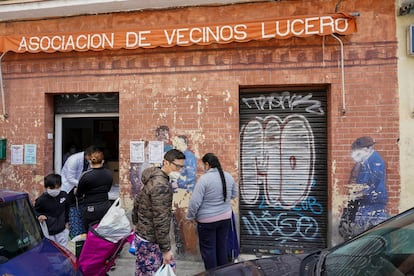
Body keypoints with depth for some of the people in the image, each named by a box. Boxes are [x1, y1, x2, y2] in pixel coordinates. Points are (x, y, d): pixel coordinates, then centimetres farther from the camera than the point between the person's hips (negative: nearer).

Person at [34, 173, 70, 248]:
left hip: (62, 231, 4)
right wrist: (39, 216, -23)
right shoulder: (41, 200, -18)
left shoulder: (64, 195, -6)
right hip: (48, 233, -3)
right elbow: (34, 211, -2)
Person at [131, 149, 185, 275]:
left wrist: (137, 224, 23)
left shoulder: (152, 178, 6)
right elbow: (161, 220, -25)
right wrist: (166, 249, -19)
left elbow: (137, 202, 15)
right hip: (150, 241, -9)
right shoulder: (161, 185, -24)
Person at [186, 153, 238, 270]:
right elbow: (234, 195, 15)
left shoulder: (204, 178, -18)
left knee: (208, 249, 8)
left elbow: (195, 202, -18)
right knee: (222, 246, 18)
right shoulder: (229, 176, 0)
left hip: (207, 220, -6)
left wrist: (190, 217, -4)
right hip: (225, 217, 6)